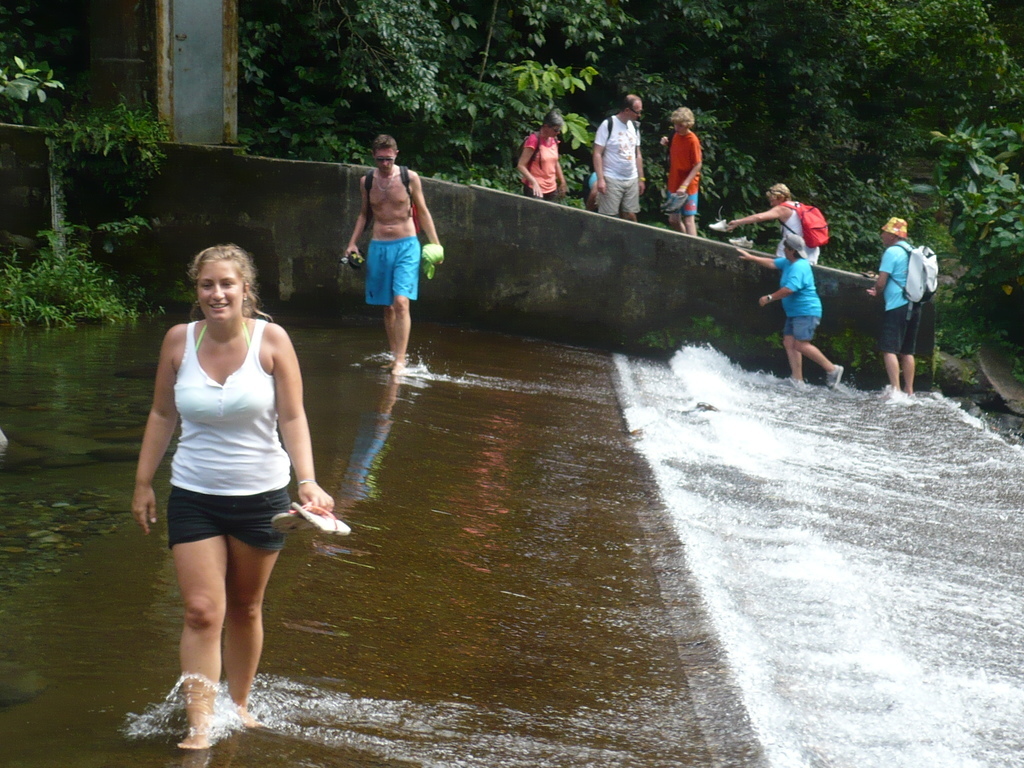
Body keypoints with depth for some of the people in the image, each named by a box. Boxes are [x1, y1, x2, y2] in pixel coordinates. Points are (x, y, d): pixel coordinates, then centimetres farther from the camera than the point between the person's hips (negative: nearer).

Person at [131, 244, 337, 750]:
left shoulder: (271, 340, -9)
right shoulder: (179, 340, -3)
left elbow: (292, 418, -9)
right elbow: (162, 415, 7)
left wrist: (308, 481, -20)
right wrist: (143, 483, 8)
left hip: (261, 495, 0)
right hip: (194, 497, 1)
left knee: (245, 609, 13)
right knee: (202, 612, -8)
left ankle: (239, 705, 31)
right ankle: (199, 727, -8)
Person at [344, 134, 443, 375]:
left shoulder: (410, 178, -1)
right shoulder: (367, 182, 6)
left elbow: (423, 212, 7)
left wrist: (436, 244, 4)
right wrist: (352, 243, 11)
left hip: (406, 246, -3)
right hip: (378, 247, 3)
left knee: (401, 302, -16)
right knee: (387, 307, 7)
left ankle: (401, 360, -15)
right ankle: (394, 356, 18)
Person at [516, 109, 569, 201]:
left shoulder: (554, 140, 9)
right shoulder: (534, 140, -12)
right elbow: (521, 166, -15)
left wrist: (562, 182, 24)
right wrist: (534, 182, -27)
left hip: (551, 190, 7)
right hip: (535, 190, -7)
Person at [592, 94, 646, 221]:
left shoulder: (634, 126, 11)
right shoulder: (608, 125, -9)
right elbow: (597, 154, -10)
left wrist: (641, 178, 15)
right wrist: (600, 179, -17)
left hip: (632, 180, 6)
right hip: (612, 180, -6)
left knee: (631, 215, 6)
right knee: (608, 217, -6)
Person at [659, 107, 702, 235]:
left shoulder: (692, 140, -17)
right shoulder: (675, 135, 4)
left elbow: (698, 165, -16)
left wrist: (684, 185, -23)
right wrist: (666, 144, -2)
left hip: (688, 187, -7)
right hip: (674, 185, 7)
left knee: (688, 220, -7)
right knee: (673, 220, 11)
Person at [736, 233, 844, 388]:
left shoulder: (799, 267, -19)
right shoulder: (788, 262, 13)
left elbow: (789, 289, -27)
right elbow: (772, 263, 26)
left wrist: (769, 298, -18)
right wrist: (751, 257, 26)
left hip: (806, 312, -11)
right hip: (794, 313, 11)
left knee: (801, 345, -17)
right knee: (789, 343, 4)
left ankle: (832, 369, -10)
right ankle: (798, 381, 3)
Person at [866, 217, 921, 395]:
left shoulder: (892, 252, -9)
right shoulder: (912, 252, 16)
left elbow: (881, 283, -14)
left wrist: (877, 291, 8)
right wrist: (879, 290, 24)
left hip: (897, 307, -8)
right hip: (914, 306, 8)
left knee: (889, 350, -9)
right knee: (907, 352, 13)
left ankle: (895, 389, -18)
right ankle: (909, 391, 14)